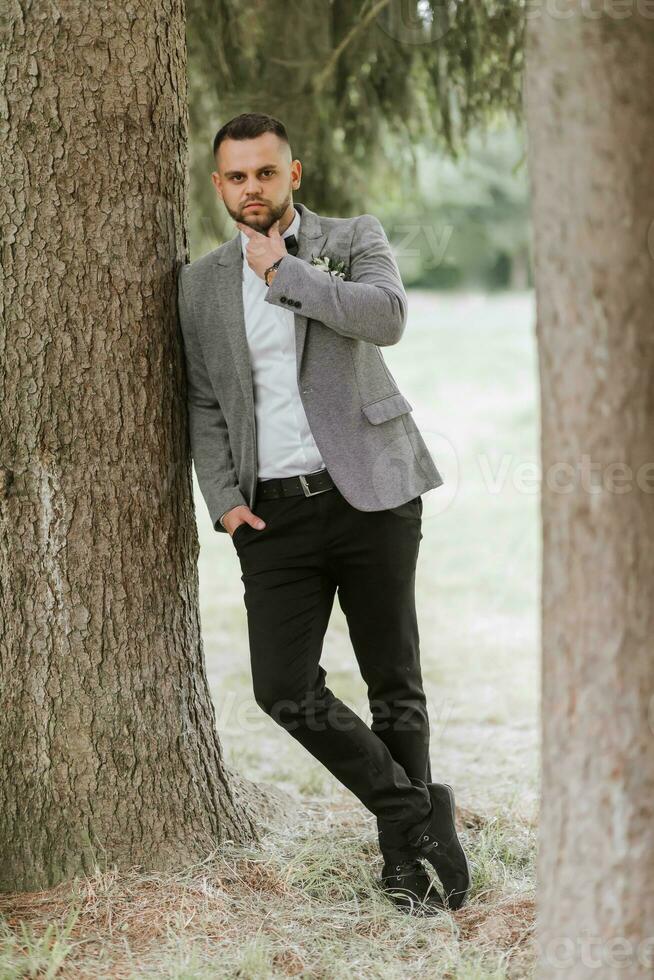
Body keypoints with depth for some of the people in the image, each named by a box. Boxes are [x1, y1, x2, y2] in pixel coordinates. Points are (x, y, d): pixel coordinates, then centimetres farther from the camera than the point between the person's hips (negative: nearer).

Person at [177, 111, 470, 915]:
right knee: (284, 688, -9)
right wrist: (224, 499, -2)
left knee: (394, 681, 4)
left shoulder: (355, 240, 3)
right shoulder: (201, 283, 11)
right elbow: (204, 404, 12)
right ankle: (418, 813, 7)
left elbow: (386, 317, -18)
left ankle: (406, 857, 18)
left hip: (370, 494, -2)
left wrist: (284, 272, -13)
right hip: (274, 513, 3)